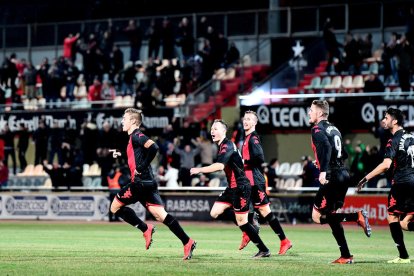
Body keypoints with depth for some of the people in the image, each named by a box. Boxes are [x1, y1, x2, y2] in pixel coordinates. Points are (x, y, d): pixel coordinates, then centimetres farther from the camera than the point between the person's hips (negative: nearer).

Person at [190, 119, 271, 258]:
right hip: (232, 188, 10)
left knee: (242, 222, -7)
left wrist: (199, 170, -29)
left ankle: (264, 250, 3)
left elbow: (219, 166, -32)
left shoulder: (227, 146, -17)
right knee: (215, 213, 3)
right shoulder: (222, 146, 13)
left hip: (241, 188, -10)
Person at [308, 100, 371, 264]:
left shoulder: (318, 129, -7)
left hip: (332, 177, -9)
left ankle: (357, 216, -18)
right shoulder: (334, 129, 19)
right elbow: (344, 154, 22)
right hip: (343, 174, 9)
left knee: (317, 216, -6)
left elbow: (326, 147, -25)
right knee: (331, 216, 14)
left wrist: (323, 171, -32)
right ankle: (346, 256, 8)